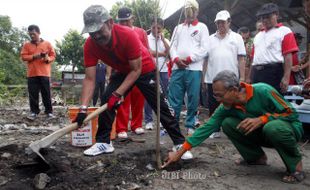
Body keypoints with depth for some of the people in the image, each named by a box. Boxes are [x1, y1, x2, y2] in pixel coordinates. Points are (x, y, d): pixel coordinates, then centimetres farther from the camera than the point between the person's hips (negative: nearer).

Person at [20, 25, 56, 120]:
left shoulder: (47, 44, 7)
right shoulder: (26, 45, 10)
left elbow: (53, 55, 7)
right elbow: (23, 57, 3)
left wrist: (48, 59, -15)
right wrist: (34, 56, -11)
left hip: (44, 73, -1)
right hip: (32, 74, 1)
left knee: (46, 94, 1)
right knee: (33, 94, 3)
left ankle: (49, 111, 7)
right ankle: (34, 112, 11)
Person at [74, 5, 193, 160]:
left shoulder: (127, 35, -37)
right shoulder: (90, 45, -24)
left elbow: (136, 70, -29)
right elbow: (89, 79, -23)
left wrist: (117, 94, -34)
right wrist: (83, 108, -33)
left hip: (145, 70, -4)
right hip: (122, 72, 4)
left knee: (161, 106, -8)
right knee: (106, 102, -7)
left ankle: (179, 143, 4)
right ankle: (103, 142, 9)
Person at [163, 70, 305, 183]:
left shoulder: (263, 91, -29)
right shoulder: (226, 107, -14)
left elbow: (292, 113, -20)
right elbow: (207, 127, -15)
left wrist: (261, 119, -35)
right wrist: (179, 152, -17)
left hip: (289, 129, -5)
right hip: (262, 133, 5)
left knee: (273, 127, -40)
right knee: (227, 123, -15)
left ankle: (295, 165, -11)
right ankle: (256, 157, 6)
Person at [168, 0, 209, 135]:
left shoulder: (202, 27, 9)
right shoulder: (178, 28, 20)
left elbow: (204, 49, -1)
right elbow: (172, 46, 13)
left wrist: (189, 59, -10)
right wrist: (176, 59, -7)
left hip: (194, 69, -3)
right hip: (177, 68, 3)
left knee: (193, 99, 0)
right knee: (174, 98, 1)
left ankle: (190, 126, 12)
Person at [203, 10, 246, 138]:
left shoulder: (236, 37, 5)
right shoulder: (210, 39, 11)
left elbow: (241, 59, 0)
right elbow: (206, 59, 10)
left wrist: (242, 77, -7)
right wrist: (204, 77, 5)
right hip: (212, 79, 3)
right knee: (213, 107, 7)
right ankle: (215, 130, 19)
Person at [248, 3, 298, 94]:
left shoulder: (284, 31, 3)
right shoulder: (258, 35, 23)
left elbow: (288, 56, -6)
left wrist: (286, 77, -15)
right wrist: (250, 77, 16)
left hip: (274, 72, -6)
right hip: (256, 73, 6)